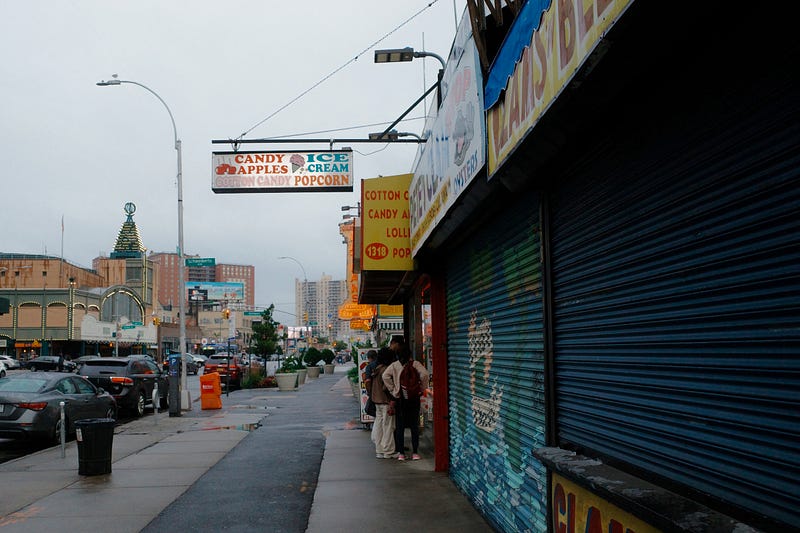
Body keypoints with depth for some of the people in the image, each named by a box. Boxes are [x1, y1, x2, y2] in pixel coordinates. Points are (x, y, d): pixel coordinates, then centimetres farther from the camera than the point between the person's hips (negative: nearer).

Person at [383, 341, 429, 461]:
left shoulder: (394, 365, -2)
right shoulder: (415, 364, -5)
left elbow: (385, 376, -14)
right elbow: (425, 374, -19)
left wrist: (393, 391, -7)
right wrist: (422, 388, -5)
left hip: (400, 399, 0)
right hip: (414, 398, 0)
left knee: (399, 426, 8)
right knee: (414, 426, 9)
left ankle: (401, 453, 8)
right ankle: (415, 453, 9)